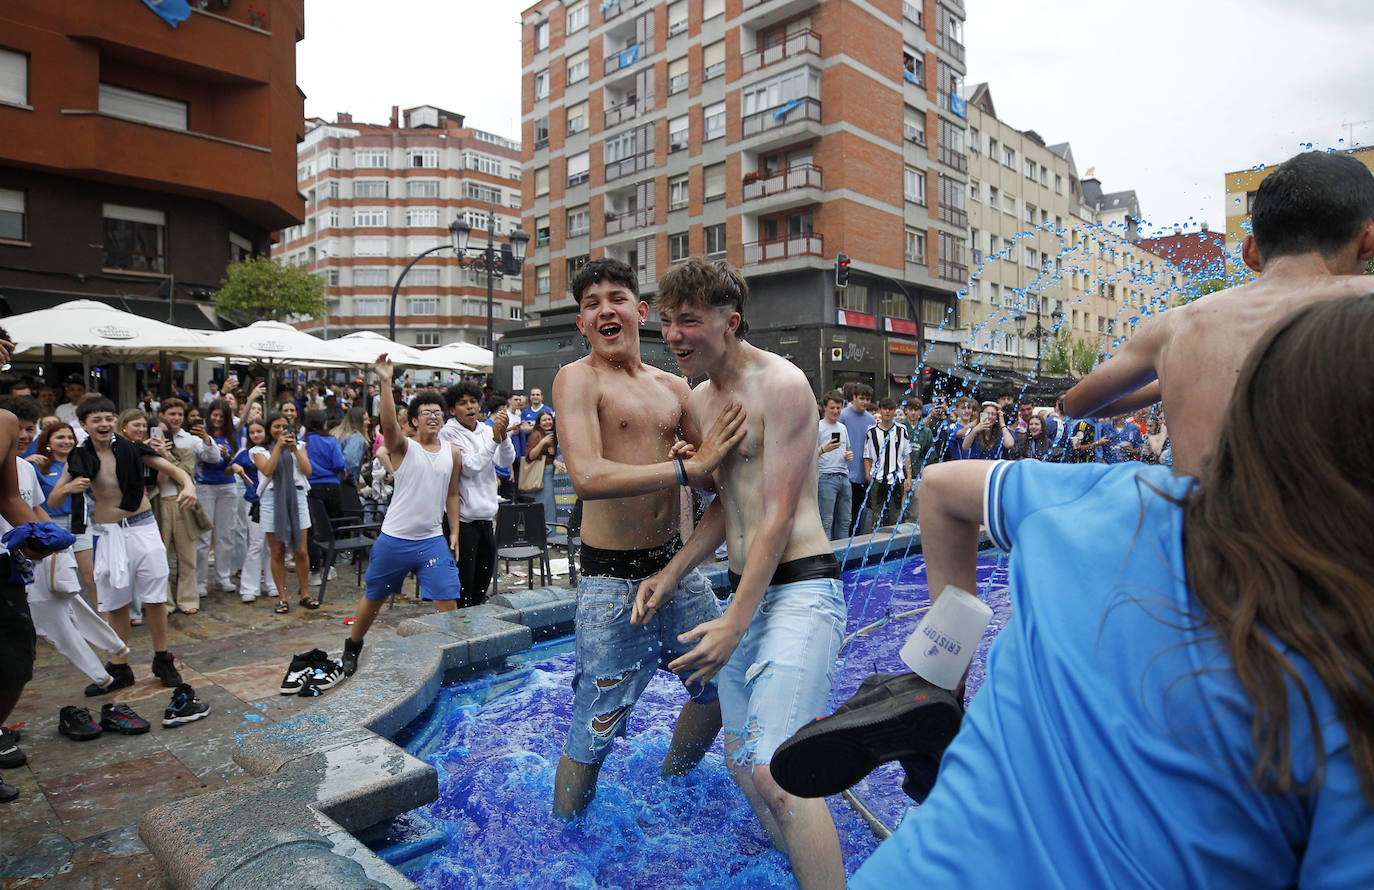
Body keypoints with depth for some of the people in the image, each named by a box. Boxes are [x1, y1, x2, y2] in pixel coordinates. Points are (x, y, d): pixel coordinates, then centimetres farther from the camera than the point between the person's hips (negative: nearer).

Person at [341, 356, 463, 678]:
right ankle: (352, 647, 39)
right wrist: (386, 383, -41)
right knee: (373, 598, 15)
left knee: (448, 600, -4)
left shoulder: (453, 453, 5)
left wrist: (455, 532, 6)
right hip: (394, 539, -2)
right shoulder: (403, 446, -8)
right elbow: (389, 423, -30)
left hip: (433, 540, 3)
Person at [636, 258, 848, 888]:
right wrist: (671, 574, 6)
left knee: (775, 772, -18)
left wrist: (733, 624, -18)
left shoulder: (780, 384, -12)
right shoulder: (699, 401, 13)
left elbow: (779, 515, -16)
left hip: (801, 588, -8)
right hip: (745, 588, 9)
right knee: (741, 762, 15)